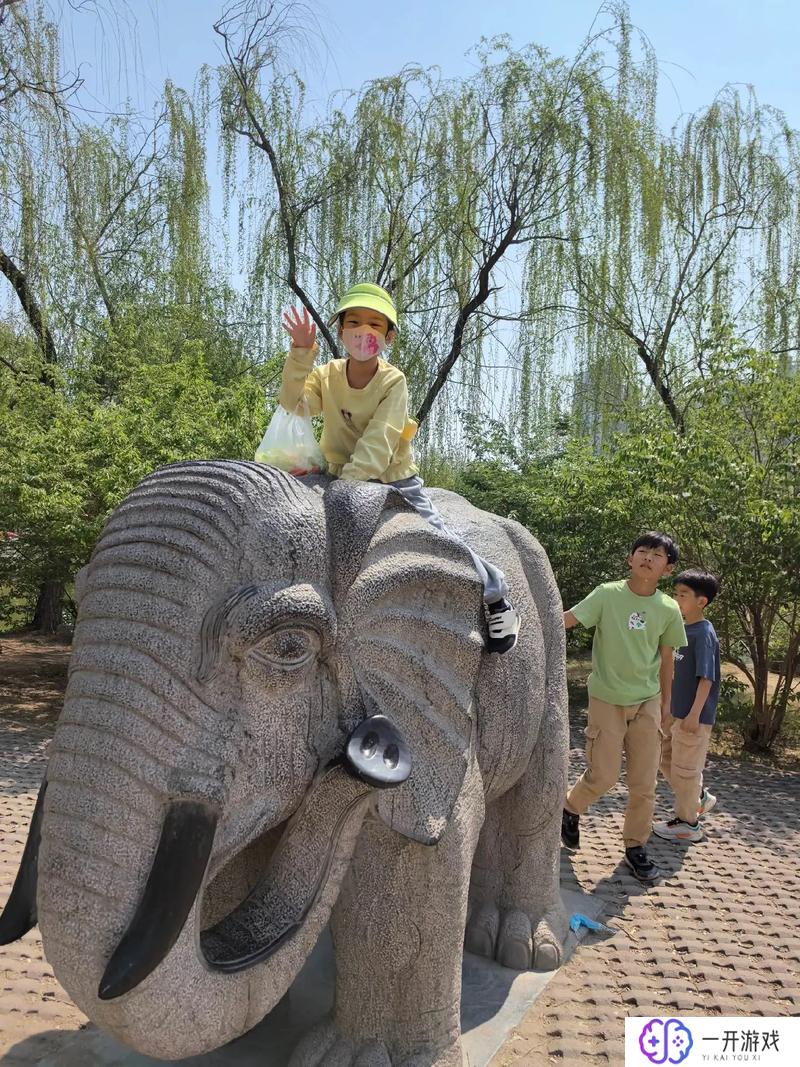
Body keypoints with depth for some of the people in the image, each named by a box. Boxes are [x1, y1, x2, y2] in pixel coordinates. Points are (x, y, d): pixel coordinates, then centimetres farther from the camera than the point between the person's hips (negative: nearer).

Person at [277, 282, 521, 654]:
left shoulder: (393, 381, -17)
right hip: (342, 478, 4)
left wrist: (349, 481, -40)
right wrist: (301, 354, -35)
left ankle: (497, 598, 16)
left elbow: (378, 441, -28)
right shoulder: (327, 375, -4)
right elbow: (293, 403, -23)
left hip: (394, 479, -3)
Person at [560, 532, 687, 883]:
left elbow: (666, 659, 8)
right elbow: (566, 620, -22)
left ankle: (635, 847, 26)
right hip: (606, 700, -3)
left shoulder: (669, 610, -3)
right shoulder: (608, 594, -12)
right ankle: (571, 809, 31)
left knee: (644, 784, 6)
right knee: (602, 777, 1)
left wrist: (665, 703, 13)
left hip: (646, 703, 3)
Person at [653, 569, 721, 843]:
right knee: (667, 760, 19)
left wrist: (694, 714, -24)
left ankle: (688, 823, 20)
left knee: (684, 768, 4)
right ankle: (700, 797, 38)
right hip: (675, 711, 8)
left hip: (694, 716, -8)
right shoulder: (681, 629, 7)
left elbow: (706, 677, -21)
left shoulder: (704, 633, -18)